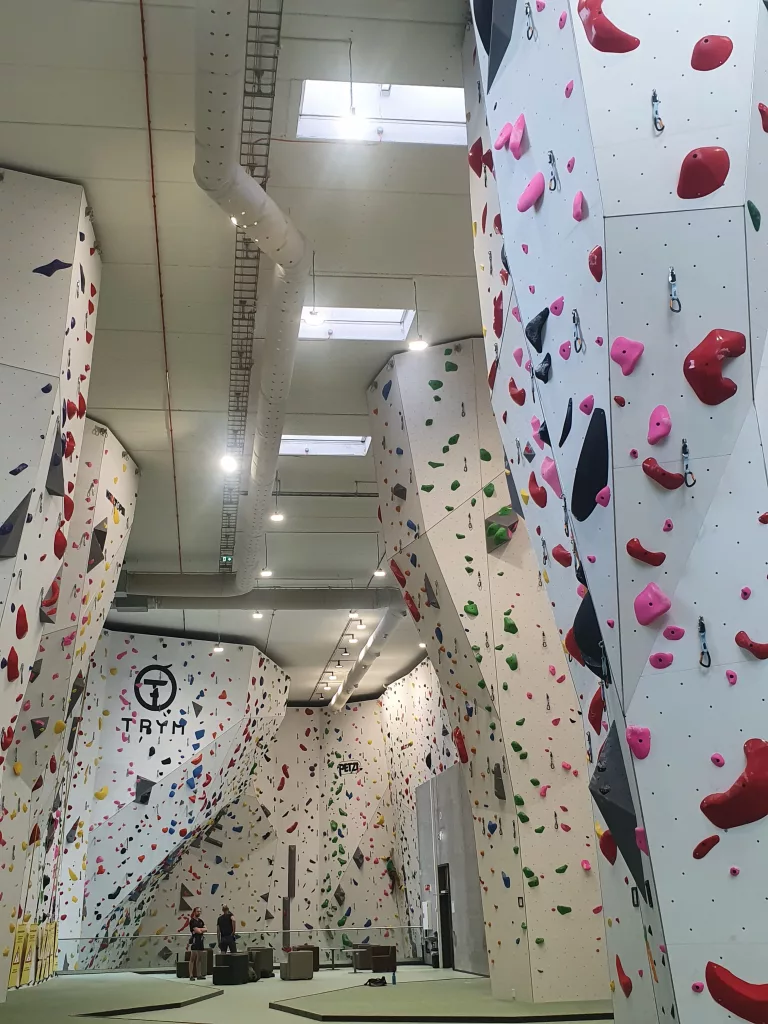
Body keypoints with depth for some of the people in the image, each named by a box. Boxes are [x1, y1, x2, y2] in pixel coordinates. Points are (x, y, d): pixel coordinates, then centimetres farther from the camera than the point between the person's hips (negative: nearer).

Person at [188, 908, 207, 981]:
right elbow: (197, 931, -14)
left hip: (201, 940, 7)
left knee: (199, 958, 8)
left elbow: (205, 929, 7)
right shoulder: (192, 921, -6)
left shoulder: (200, 921, 17)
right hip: (194, 940, -7)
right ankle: (191, 976, -10)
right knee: (192, 958, -8)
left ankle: (199, 975, 11)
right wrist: (201, 929, 4)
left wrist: (199, 929, -7)